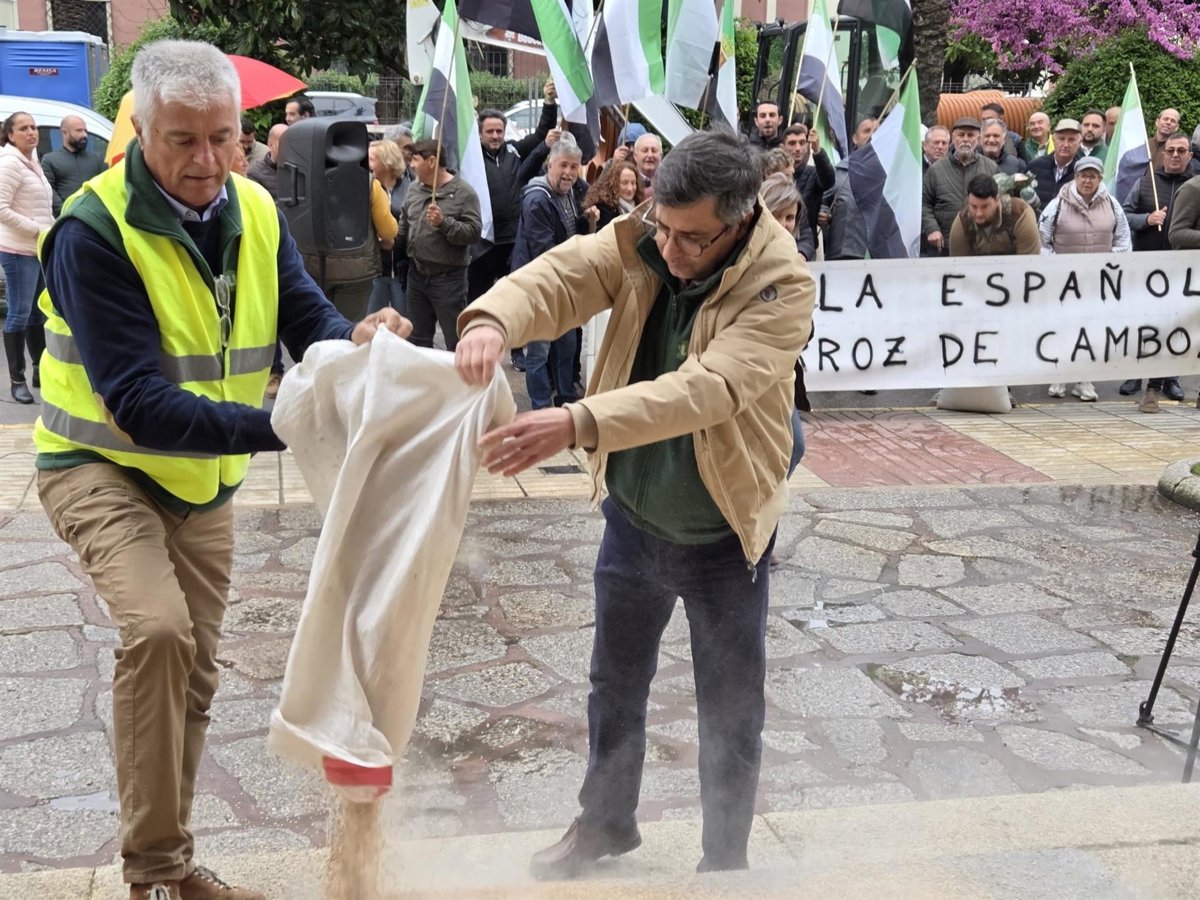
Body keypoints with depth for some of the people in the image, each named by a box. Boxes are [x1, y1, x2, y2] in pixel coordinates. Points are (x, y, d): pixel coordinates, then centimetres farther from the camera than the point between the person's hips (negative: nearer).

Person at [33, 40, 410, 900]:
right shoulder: (94, 232, -25)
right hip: (103, 464, -6)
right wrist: (280, 426, -41)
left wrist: (354, 343, -35)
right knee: (158, 631, -29)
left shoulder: (254, 212, -6)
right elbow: (139, 404, -31)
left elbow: (308, 320, -10)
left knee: (192, 671, 12)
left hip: (203, 477, 6)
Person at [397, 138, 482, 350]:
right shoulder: (414, 189, 9)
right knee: (419, 340, 17)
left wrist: (444, 223, -26)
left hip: (448, 277, -7)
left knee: (457, 342, 0)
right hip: (416, 274, 7)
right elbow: (403, 228, 18)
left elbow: (474, 232, -18)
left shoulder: (463, 192, -10)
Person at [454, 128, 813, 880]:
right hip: (632, 517, 5)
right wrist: (494, 319, -48)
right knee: (616, 684, 23)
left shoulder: (782, 284, -24)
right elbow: (557, 276, -24)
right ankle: (607, 820, 47)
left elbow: (708, 387, -37)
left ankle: (726, 860, 35)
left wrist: (577, 424, -48)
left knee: (731, 712, 12)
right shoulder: (638, 241, -10)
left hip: (723, 535, -4)